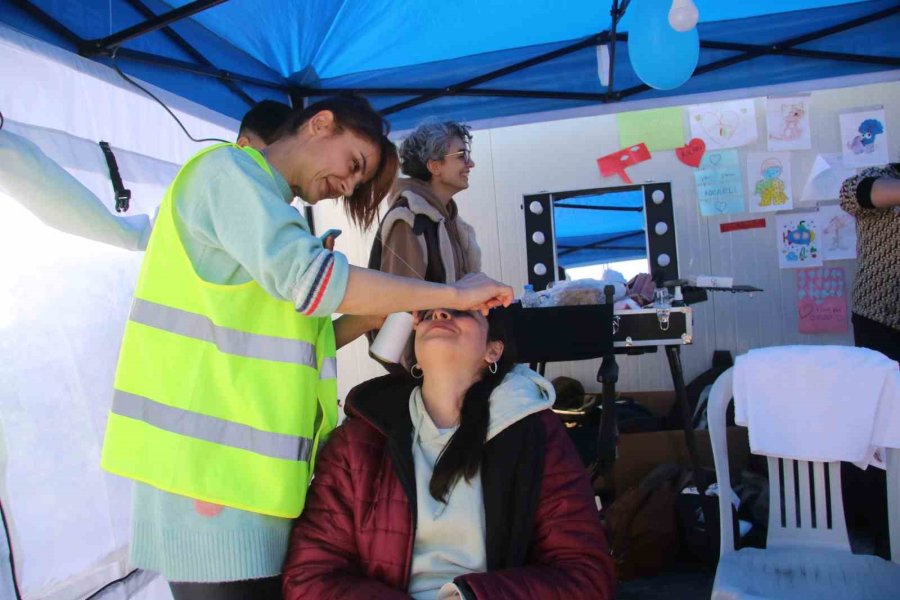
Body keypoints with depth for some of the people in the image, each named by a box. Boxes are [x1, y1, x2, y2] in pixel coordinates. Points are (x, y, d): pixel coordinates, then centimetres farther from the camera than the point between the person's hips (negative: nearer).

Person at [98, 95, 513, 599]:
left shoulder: (271, 209, 21)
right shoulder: (228, 169, -6)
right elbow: (307, 276, -22)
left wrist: (378, 313, 5)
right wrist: (453, 293, -16)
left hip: (248, 467, 9)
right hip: (209, 467, -9)